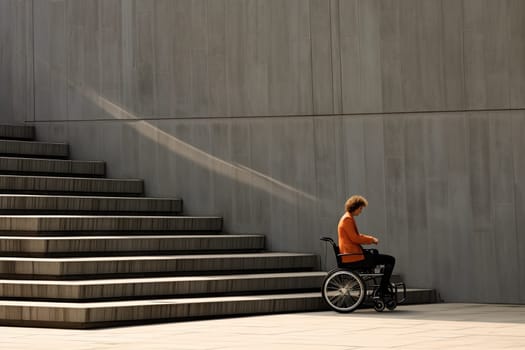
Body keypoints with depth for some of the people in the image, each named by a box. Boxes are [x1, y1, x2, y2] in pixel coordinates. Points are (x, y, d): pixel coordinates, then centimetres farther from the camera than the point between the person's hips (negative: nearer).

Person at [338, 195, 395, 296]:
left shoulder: (348, 218, 18)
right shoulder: (347, 219, -14)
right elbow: (354, 238, -19)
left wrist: (371, 238, 9)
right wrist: (371, 240, -8)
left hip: (354, 254, 11)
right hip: (354, 257, -11)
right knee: (390, 260, -10)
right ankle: (382, 291, -8)